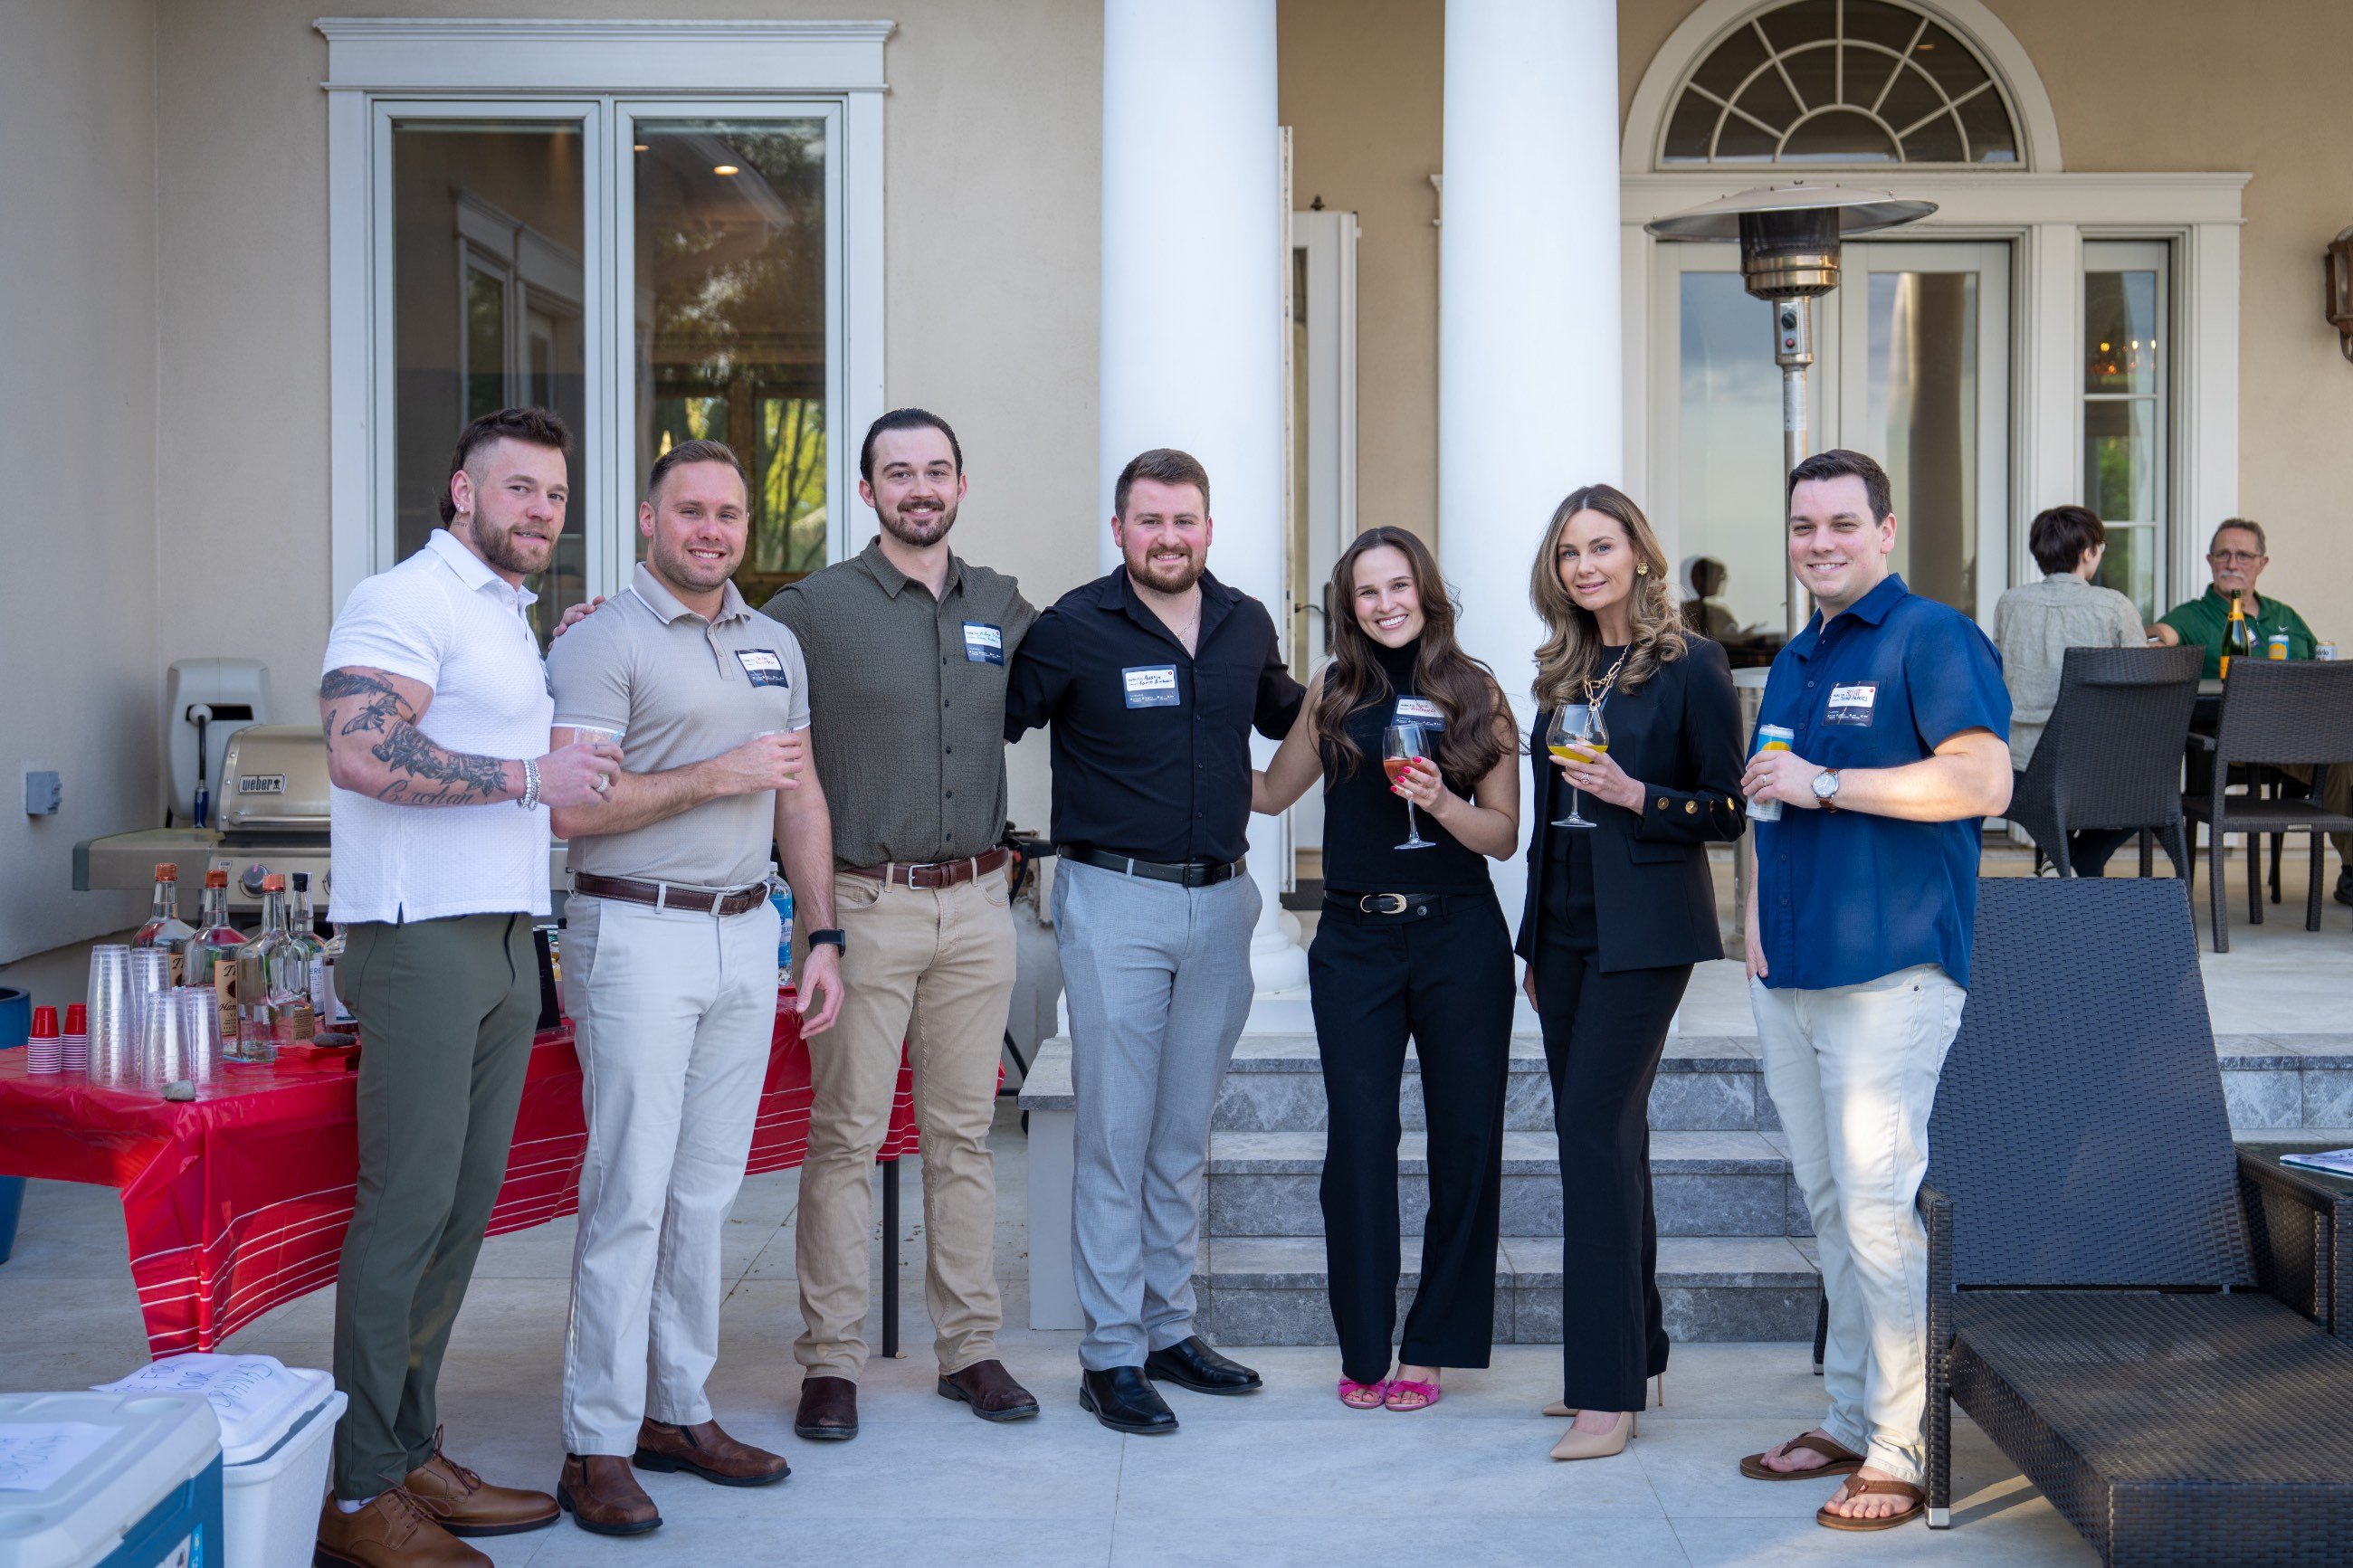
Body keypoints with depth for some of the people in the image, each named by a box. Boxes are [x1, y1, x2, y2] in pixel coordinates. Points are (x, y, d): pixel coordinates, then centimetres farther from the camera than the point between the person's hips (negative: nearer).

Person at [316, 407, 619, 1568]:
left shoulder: (509, 618, 22)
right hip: (423, 940, -9)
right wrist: (532, 777, -18)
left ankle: (410, 1458, 20)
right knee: (406, 1208, -7)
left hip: (504, 940, 9)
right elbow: (361, 752, -23)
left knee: (463, 1206, 10)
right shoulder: (409, 600, -8)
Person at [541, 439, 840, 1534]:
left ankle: (679, 1412, 21)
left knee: (706, 1190, 10)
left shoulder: (775, 644, 15)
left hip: (745, 936, 6)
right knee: (629, 1194, -5)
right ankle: (598, 1446, 4)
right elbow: (572, 805, -15)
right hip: (638, 938, -6)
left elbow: (801, 799, 17)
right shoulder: (602, 643, -6)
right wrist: (716, 776, -15)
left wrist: (822, 936, 12)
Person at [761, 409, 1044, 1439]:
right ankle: (831, 1362, 9)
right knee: (846, 1136, -1)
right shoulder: (815, 608, -2)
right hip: (862, 907, -4)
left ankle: (971, 1347, 19)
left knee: (963, 1131, 10)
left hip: (977, 904, 4)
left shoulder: (1004, 608, 11)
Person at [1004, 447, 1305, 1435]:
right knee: (1115, 1137, -2)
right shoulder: (1072, 630, -7)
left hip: (1219, 901, 5)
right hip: (1114, 901, -5)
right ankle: (1111, 1354, 8)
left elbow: (1284, 717, 27)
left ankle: (1170, 1328, 24)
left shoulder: (1247, 626, 8)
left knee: (1185, 1135, 13)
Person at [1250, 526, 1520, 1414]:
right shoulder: (1333, 693, 8)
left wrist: (1439, 801, -16)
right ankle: (1364, 1350, 10)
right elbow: (1270, 793, 20)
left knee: (1465, 1138, 2)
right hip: (1355, 941, 1)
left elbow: (1503, 835, 1)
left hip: (1458, 939, 0)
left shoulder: (1476, 694, 3)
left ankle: (1431, 1346, 14)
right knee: (1359, 1140, -2)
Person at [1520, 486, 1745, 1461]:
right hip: (1565, 923, 7)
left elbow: (1730, 810, -5)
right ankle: (1632, 1353, 22)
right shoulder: (1564, 673, 13)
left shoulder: (1691, 666, -6)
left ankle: (1609, 1393, -6)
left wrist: (1635, 795, -20)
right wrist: (1535, 945, 19)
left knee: (1595, 1131, -12)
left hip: (1644, 930, -7)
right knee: (1603, 1135, 11)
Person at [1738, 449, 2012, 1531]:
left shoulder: (1934, 639, -7)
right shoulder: (1793, 660, 18)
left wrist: (1825, 783, -17)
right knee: (1830, 1208, 14)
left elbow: (1983, 781, -20)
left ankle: (1904, 1449, 3)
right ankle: (1849, 1420, 24)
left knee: (1881, 1213, -7)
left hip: (1890, 972, -8)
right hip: (1789, 972, 8)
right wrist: (1756, 913, 14)